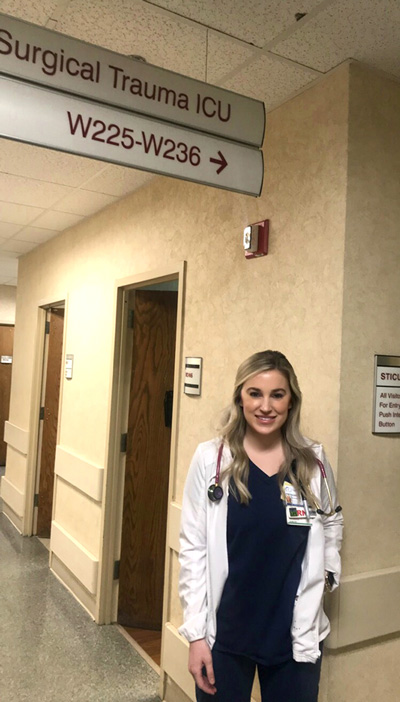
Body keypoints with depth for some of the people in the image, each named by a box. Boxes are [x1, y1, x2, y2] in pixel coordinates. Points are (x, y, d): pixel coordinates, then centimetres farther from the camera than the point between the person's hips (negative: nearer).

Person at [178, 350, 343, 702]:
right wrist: (196, 632, -8)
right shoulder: (210, 459, -12)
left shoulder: (314, 462, -5)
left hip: (298, 635, 2)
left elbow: (332, 524, 15)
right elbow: (193, 548, -8)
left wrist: (326, 571, 1)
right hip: (224, 633, -1)